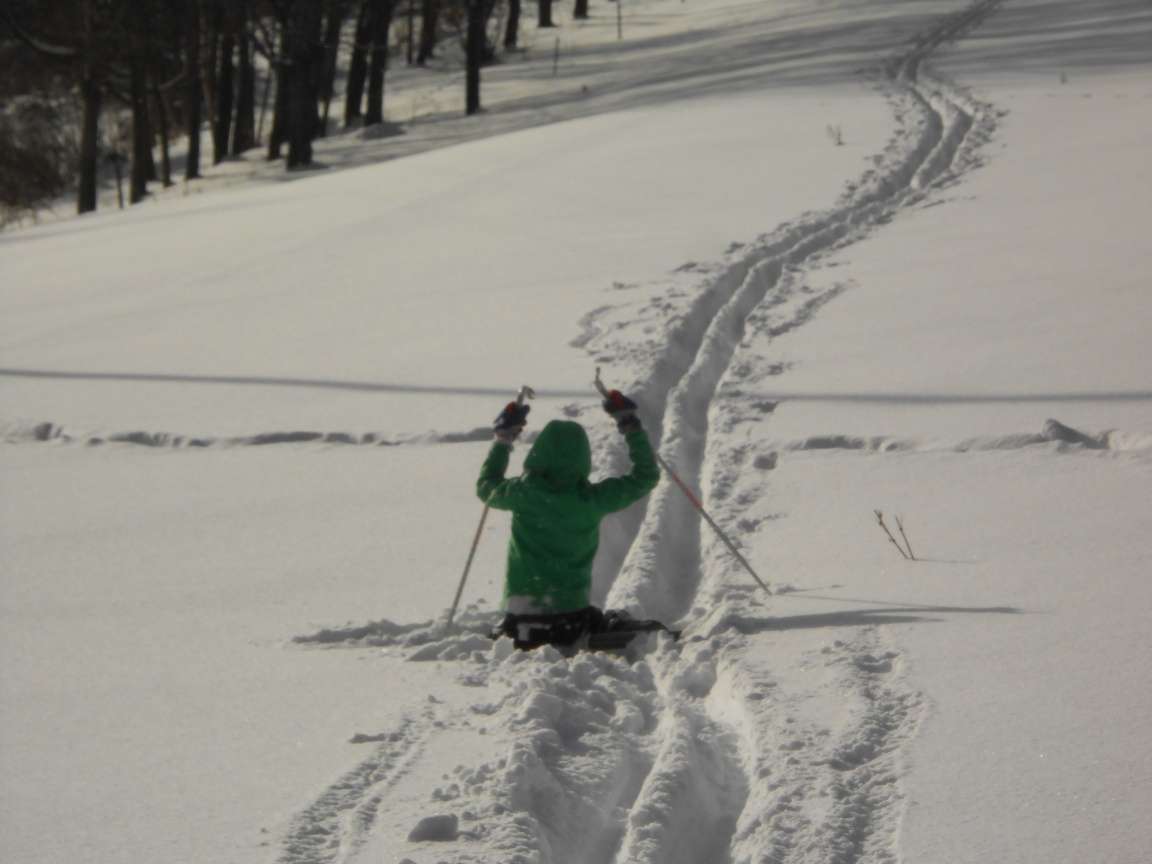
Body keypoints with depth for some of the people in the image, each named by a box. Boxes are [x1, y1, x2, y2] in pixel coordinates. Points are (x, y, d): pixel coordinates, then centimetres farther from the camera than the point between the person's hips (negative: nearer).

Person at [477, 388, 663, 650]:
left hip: (522, 609, 0)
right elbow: (646, 476, 8)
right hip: (572, 615, 1)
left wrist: (503, 439, 27)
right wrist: (631, 424, 15)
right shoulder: (592, 499, -7)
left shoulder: (523, 494, -8)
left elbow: (486, 487, 17)